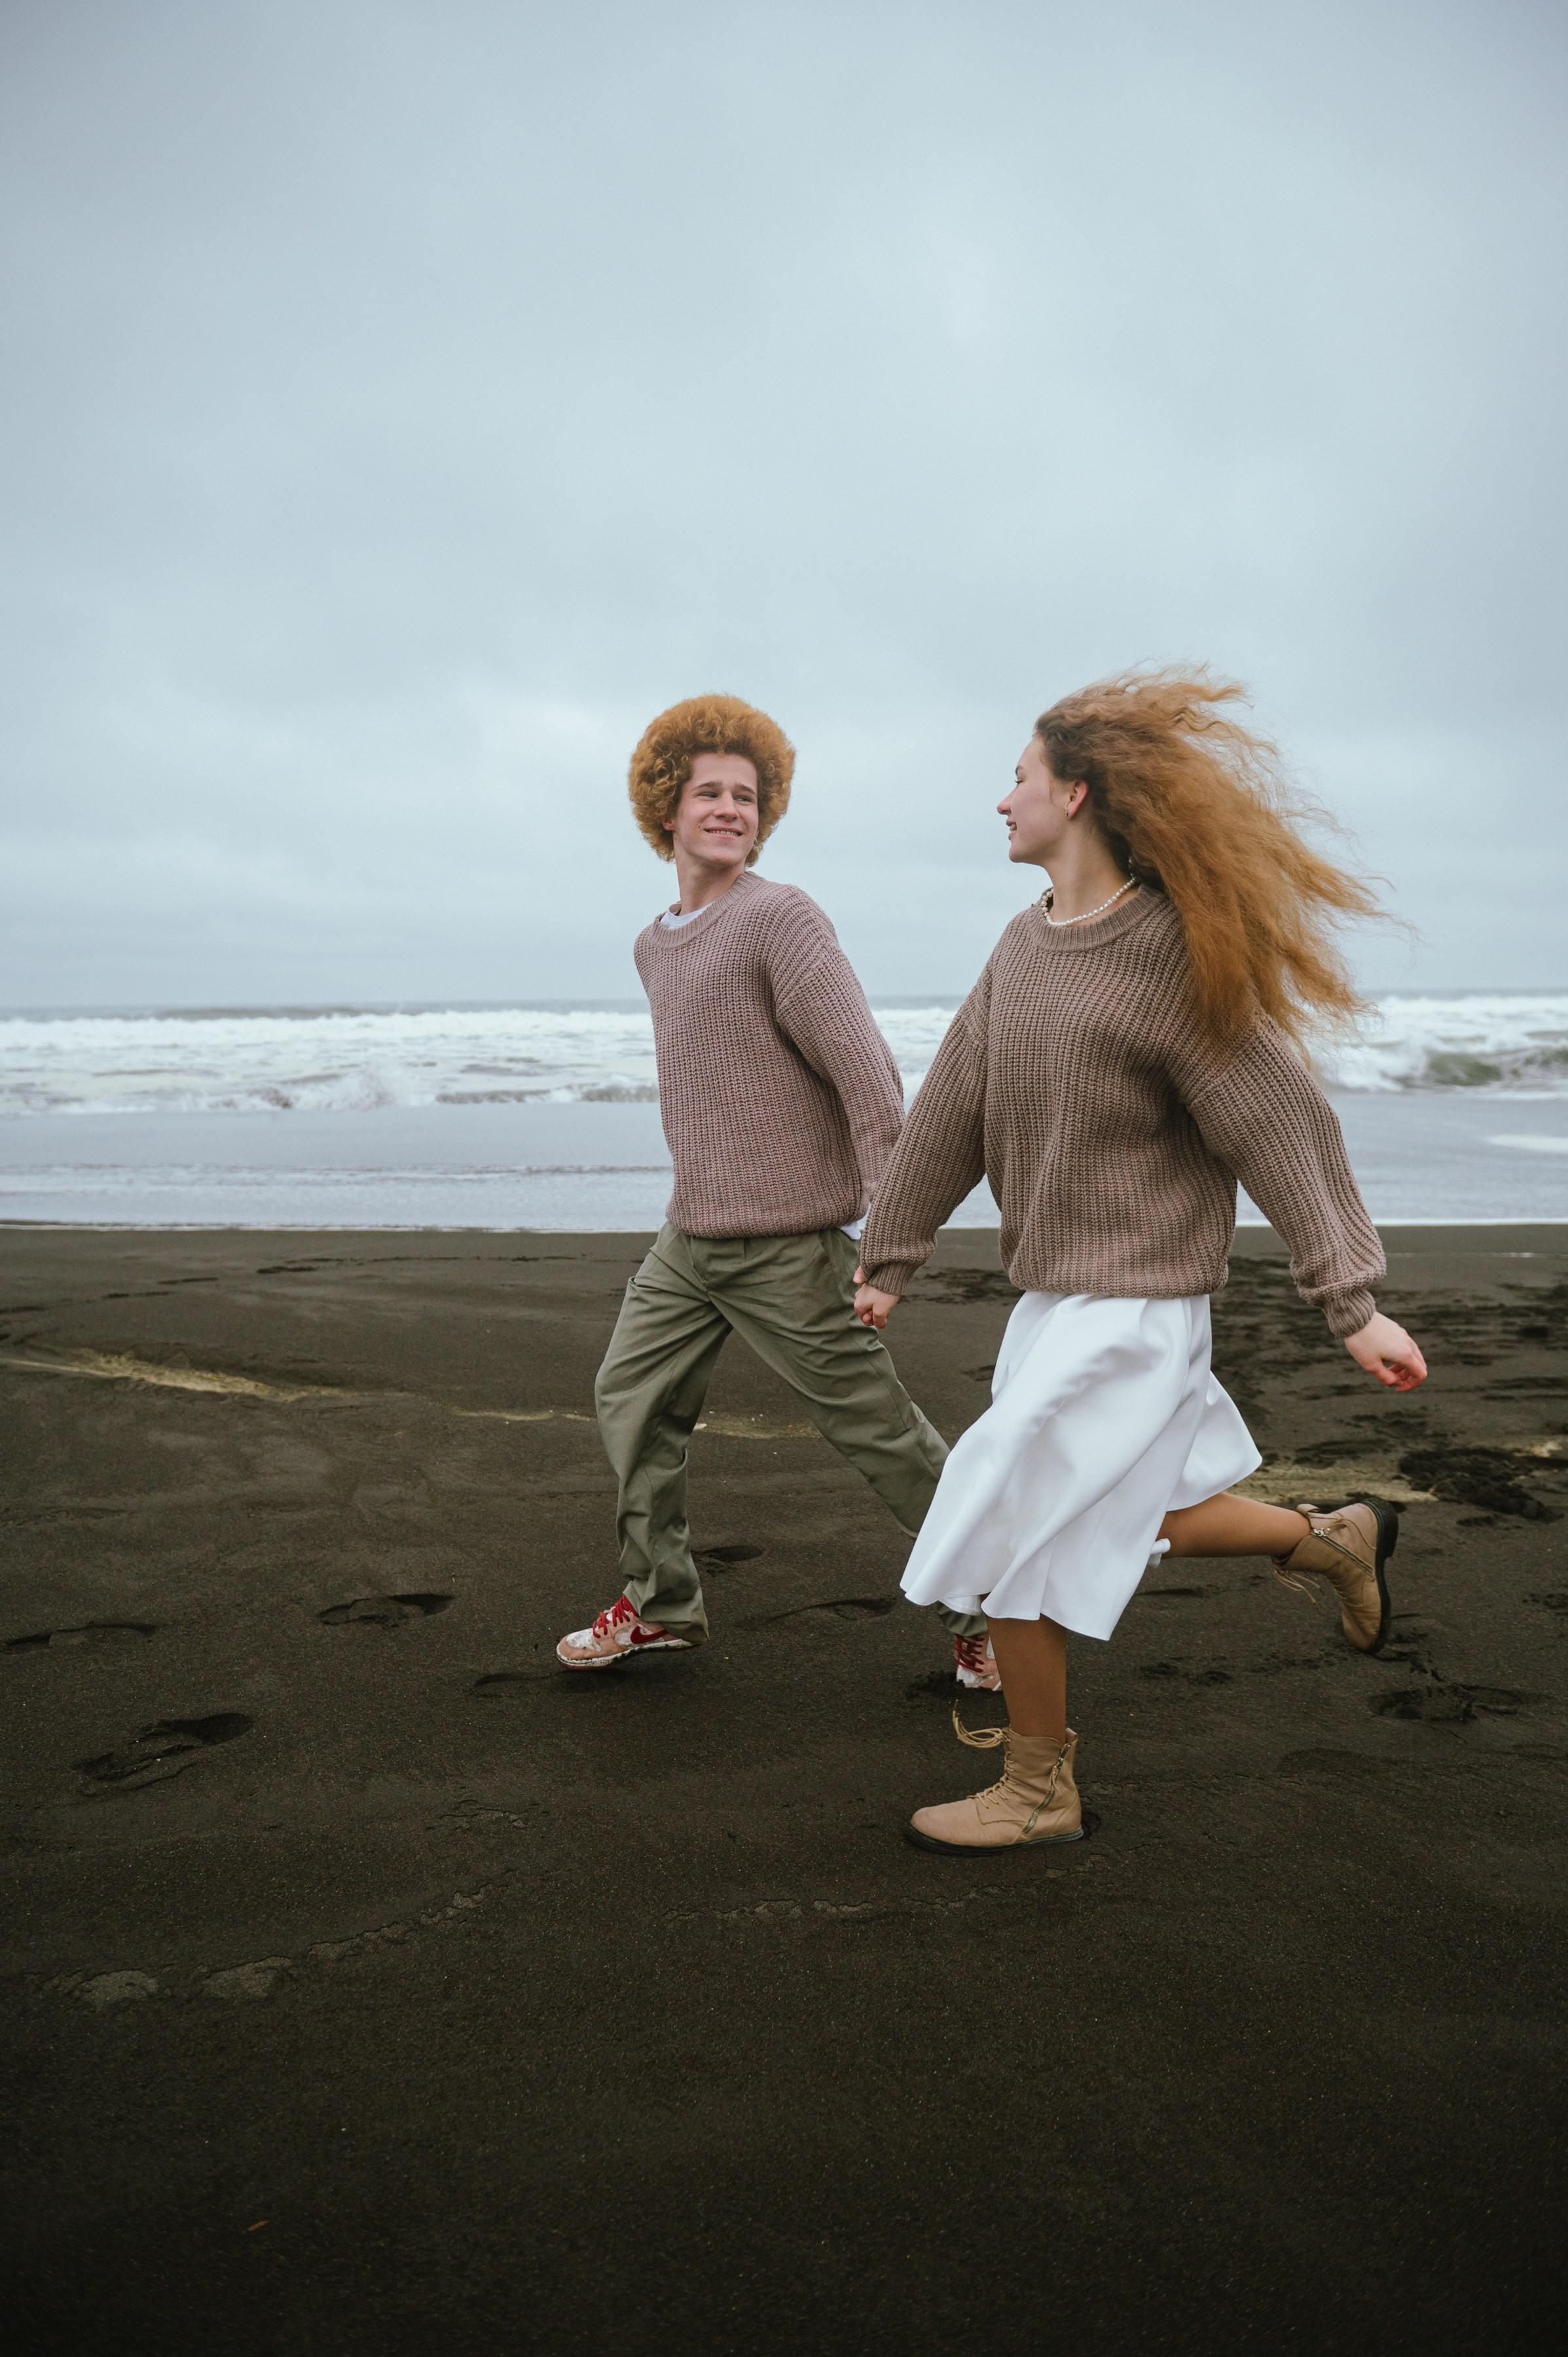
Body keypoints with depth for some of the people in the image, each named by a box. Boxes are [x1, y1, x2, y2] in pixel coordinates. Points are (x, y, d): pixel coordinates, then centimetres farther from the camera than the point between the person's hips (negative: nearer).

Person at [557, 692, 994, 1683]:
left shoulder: (781, 917, -12)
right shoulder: (655, 945, 14)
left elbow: (866, 1069, -18)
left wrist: (892, 1229, -21)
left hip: (785, 1245, -8)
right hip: (690, 1238, 8)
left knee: (880, 1431, -1)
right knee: (634, 1399, 11)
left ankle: (984, 1607, 15)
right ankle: (661, 1603, 26)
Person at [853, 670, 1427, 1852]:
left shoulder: (1170, 956, -17)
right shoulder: (1025, 946, 6)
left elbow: (1281, 1123, -16)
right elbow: (950, 1114, 10)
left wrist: (1354, 1303, -18)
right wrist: (888, 1264, 16)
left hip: (1131, 1310, -8)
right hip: (1054, 1298, 8)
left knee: (1010, 1543, -3)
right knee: (1124, 1520, 20)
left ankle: (1040, 1790, 17)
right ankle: (1333, 1539, 39)